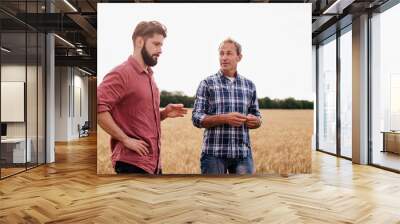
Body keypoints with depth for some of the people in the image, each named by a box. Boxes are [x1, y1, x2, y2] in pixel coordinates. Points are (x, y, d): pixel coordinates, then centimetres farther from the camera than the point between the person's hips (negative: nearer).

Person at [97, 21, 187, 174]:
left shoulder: (149, 75, 15)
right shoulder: (121, 73, -12)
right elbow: (98, 108, -24)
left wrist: (164, 113, 5)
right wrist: (125, 139, -20)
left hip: (153, 161, 9)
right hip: (132, 162, -9)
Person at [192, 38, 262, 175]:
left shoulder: (249, 85, 9)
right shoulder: (207, 84, 0)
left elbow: (257, 118, 16)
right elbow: (197, 118, -5)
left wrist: (255, 121, -8)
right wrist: (225, 118, -19)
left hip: (243, 153, 3)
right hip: (214, 153, -2)